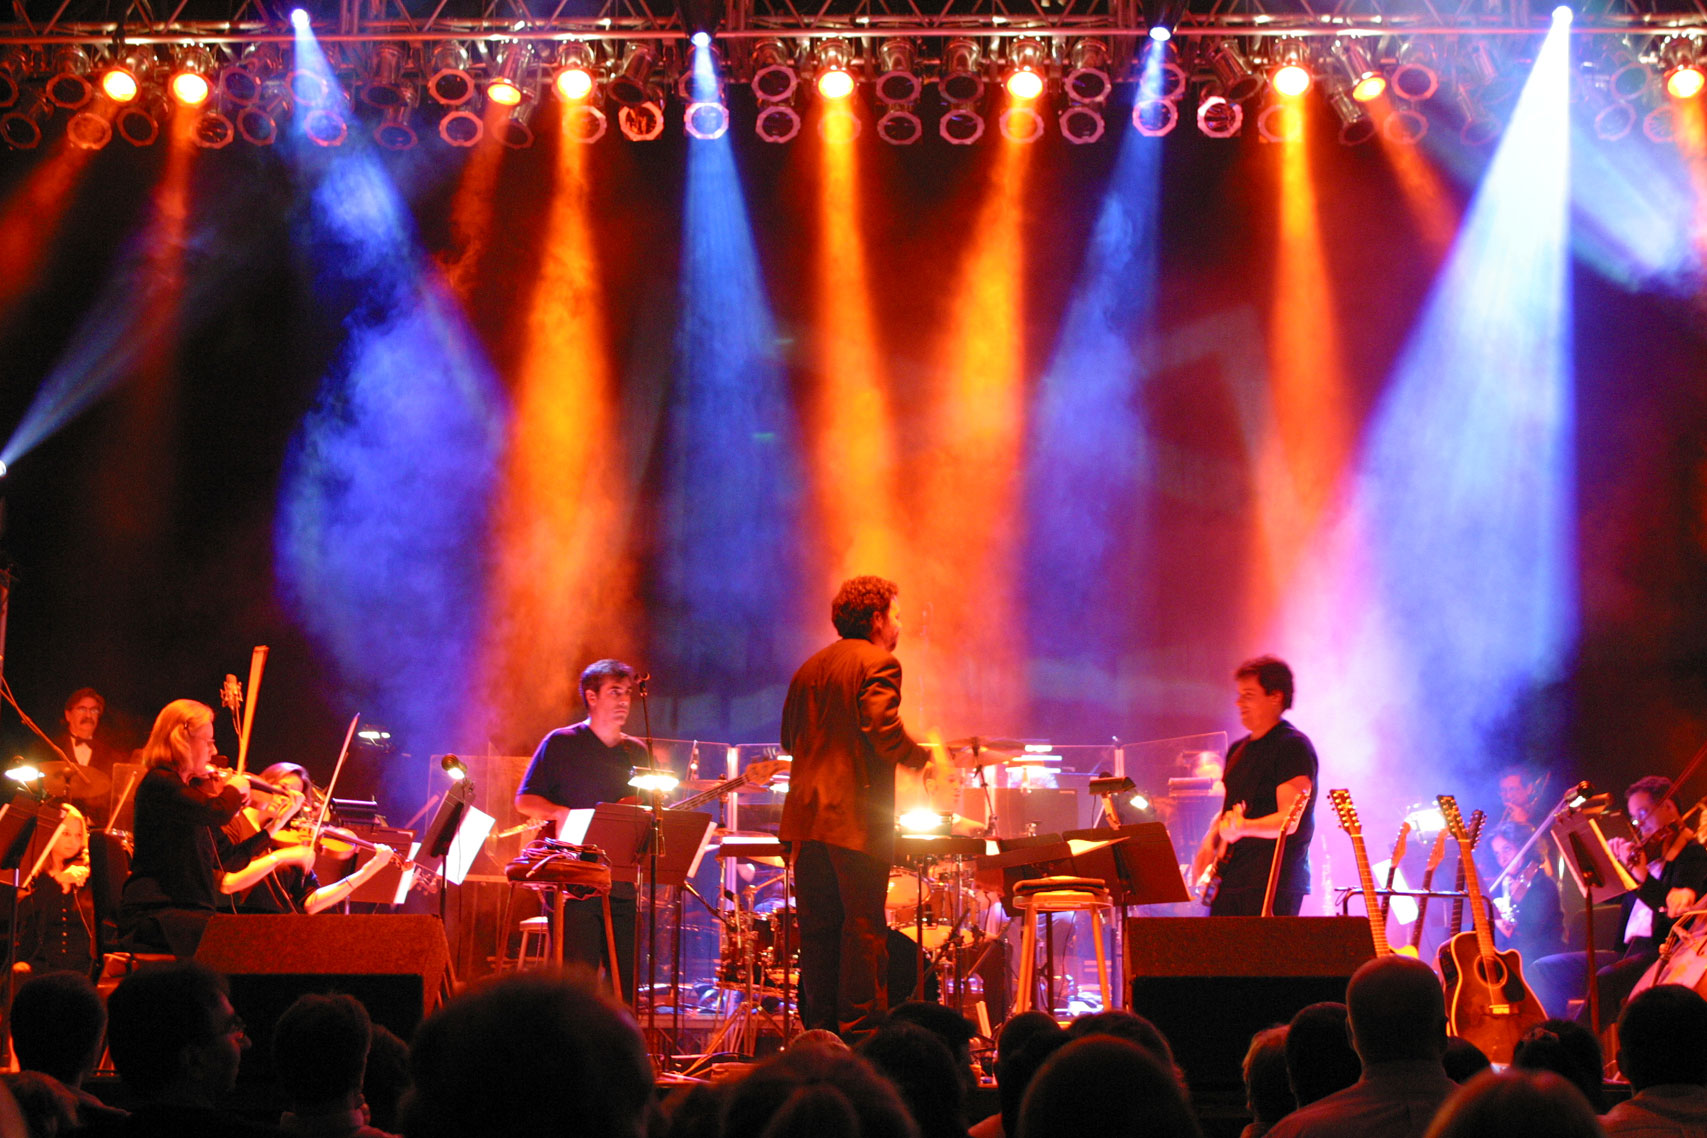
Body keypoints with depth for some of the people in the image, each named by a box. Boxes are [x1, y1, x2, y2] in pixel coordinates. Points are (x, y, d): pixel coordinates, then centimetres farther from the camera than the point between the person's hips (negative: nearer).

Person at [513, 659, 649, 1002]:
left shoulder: (637, 752, 17)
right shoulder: (561, 743, 3)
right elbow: (525, 801, 0)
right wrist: (567, 815, -17)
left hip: (623, 883, 5)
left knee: (627, 980, 3)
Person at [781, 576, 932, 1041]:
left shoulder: (809, 669, 17)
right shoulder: (879, 663, -7)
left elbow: (789, 739, 21)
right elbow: (884, 731, -19)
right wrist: (921, 757, -3)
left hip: (806, 814, 7)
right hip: (856, 817, -7)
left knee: (818, 931, 9)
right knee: (863, 929, -3)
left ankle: (819, 1034, 10)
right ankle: (860, 1035, -4)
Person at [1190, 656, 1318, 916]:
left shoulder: (1293, 746, -8)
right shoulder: (1238, 750, 18)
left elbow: (1289, 820, -17)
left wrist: (1244, 827, -34)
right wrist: (1209, 843, 6)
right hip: (1229, 880, 8)